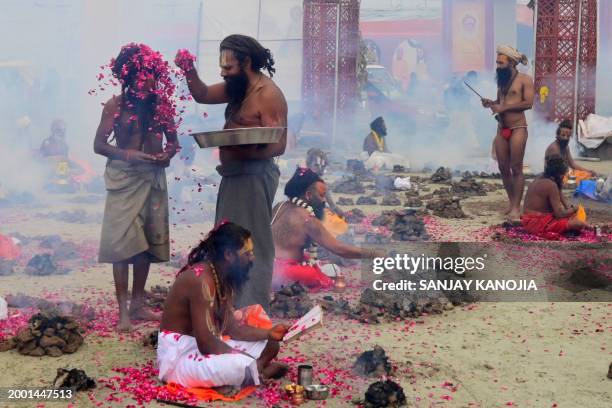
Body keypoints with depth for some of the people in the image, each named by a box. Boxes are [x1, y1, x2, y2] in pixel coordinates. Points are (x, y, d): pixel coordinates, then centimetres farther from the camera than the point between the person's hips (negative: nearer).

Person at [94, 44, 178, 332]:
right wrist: (126, 153, -19)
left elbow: (173, 140, 12)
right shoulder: (115, 105, -6)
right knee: (122, 242, -7)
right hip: (124, 178, -4)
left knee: (147, 242, 7)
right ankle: (123, 311, -3)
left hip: (153, 178, 4)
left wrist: (168, 153, -9)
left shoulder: (162, 104, 3)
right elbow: (99, 145, -5)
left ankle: (137, 305, 18)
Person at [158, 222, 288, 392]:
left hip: (203, 348, 10)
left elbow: (231, 329, 11)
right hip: (179, 357, -10)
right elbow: (206, 343, -28)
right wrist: (247, 360, -20)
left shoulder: (223, 279, 7)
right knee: (242, 366, -35)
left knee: (270, 346, 11)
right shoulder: (200, 280, -24)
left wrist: (269, 333, 2)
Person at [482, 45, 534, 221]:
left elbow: (528, 103, -15)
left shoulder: (524, 79, -5)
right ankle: (511, 201, 20)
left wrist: (504, 108, -17)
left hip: (517, 129, -7)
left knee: (516, 169, -4)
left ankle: (516, 206, 0)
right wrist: (491, 104, 2)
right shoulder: (502, 81, 15)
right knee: (503, 168, 7)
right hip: (501, 129, 7)